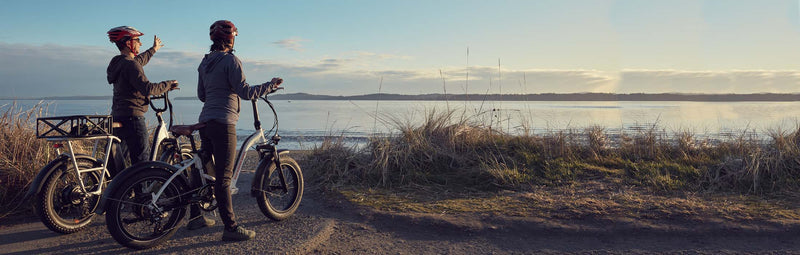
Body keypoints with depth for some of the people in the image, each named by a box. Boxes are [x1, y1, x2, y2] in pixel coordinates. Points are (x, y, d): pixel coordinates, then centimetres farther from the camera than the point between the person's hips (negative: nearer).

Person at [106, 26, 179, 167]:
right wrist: (167, 85, -13)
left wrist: (153, 49, 51)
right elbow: (147, 89, -27)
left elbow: (138, 60, 37)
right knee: (140, 162, -9)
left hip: (117, 117, 10)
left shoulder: (117, 62, 15)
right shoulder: (130, 65, -16)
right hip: (132, 118, -10)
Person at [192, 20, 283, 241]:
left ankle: (195, 217, 28)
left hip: (205, 122, 9)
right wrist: (271, 85, -5)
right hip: (223, 123, -9)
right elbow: (245, 92, -15)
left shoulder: (205, 62, 15)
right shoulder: (231, 60, -9)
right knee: (223, 177, -8)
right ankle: (231, 228, -4)